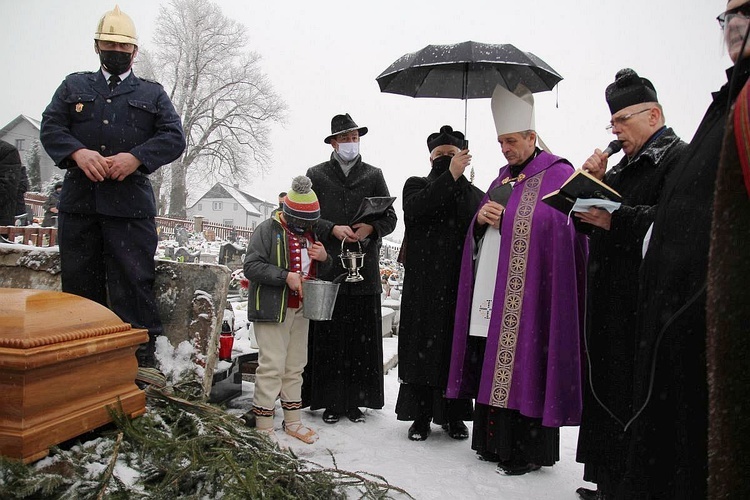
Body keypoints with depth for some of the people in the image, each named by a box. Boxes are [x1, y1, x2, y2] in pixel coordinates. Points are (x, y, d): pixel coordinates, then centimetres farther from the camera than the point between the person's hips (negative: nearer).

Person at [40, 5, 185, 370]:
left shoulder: (152, 93, 16)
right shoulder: (74, 86, 20)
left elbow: (174, 137, 3)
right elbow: (50, 127, 8)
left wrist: (136, 157, -13)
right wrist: (78, 153, -13)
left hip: (130, 203, -2)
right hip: (78, 200, 3)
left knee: (134, 282, -5)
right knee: (79, 282, 8)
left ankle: (142, 357, 0)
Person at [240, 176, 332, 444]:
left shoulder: (311, 234, 14)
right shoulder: (268, 230, -9)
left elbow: (321, 271, 24)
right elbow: (251, 266, -16)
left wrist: (324, 258, -1)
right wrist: (286, 276, -25)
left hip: (301, 309, 7)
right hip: (273, 308, -7)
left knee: (296, 366, 14)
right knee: (272, 366, -5)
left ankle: (292, 420, 27)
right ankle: (263, 426, 6)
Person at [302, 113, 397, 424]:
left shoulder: (373, 176, 15)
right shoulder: (316, 175, 12)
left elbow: (390, 218, 11)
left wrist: (371, 228, -10)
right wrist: (333, 229, -11)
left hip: (364, 269, 1)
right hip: (327, 267, -1)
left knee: (362, 337, 2)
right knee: (328, 337, -1)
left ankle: (355, 400, 13)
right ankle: (330, 401, 10)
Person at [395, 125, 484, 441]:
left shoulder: (476, 195, 16)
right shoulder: (417, 185, 10)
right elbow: (414, 208, -14)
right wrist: (450, 176, -17)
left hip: (462, 287, 2)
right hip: (424, 288, -2)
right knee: (422, 350, 0)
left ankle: (454, 416, 19)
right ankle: (421, 416, 12)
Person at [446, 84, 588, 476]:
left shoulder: (557, 175, -2)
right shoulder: (503, 177, 20)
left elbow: (560, 226, -14)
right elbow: (479, 231, 20)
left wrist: (506, 218, -14)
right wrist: (481, 218, -1)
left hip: (529, 292, -7)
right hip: (493, 289, 7)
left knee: (523, 366, -4)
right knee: (491, 364, 8)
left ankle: (527, 450, 9)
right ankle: (495, 440, 21)